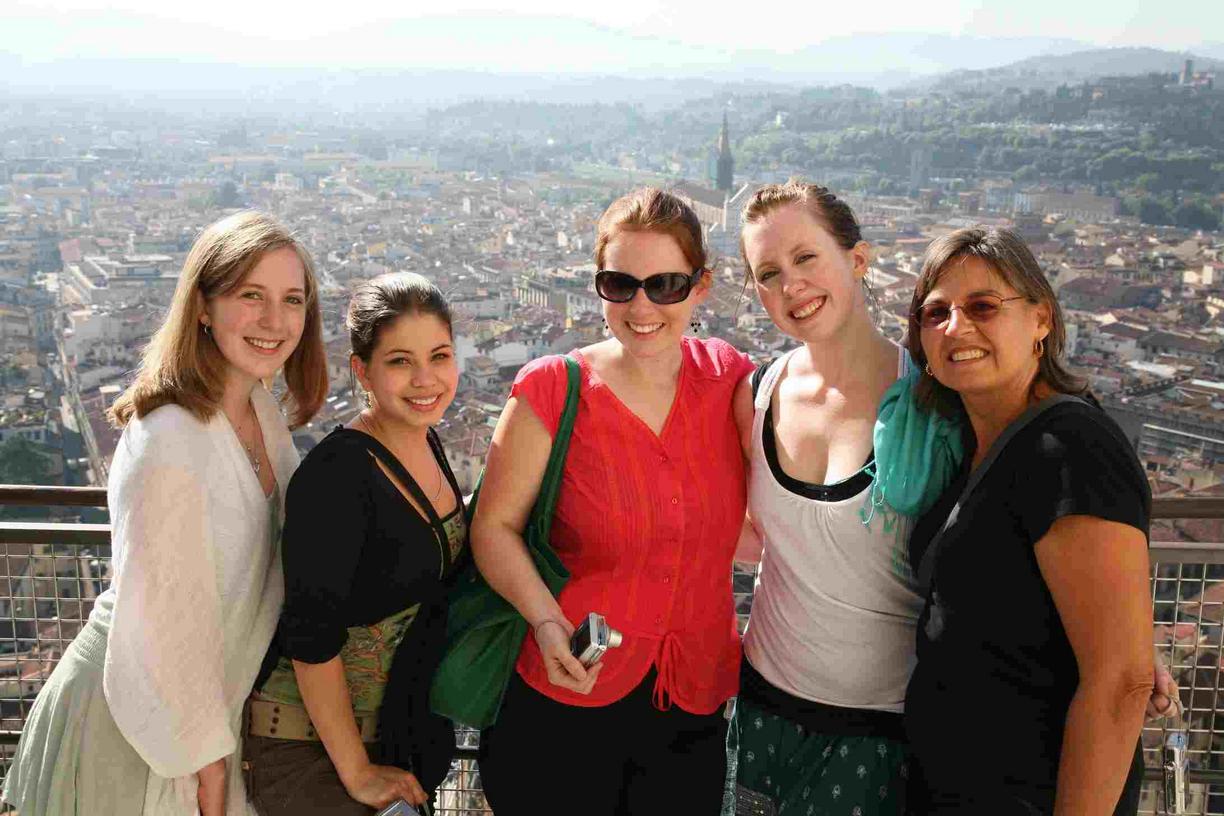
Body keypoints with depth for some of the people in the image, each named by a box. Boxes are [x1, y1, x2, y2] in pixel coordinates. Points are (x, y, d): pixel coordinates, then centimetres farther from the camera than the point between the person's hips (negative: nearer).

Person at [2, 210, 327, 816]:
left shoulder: (260, 407, -2)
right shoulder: (170, 442, -29)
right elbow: (163, 624, -24)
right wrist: (208, 757, -14)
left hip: (202, 700, 7)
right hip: (130, 732, -7)